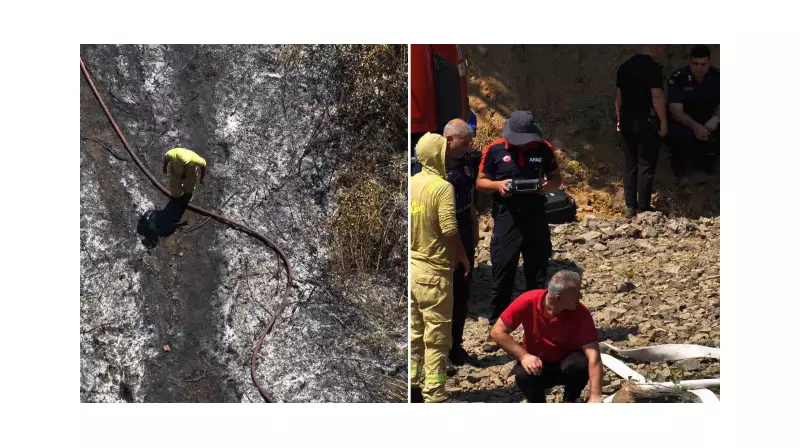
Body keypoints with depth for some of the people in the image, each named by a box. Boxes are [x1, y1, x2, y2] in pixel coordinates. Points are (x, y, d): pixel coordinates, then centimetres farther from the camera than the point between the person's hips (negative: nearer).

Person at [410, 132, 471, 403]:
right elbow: (450, 231, -18)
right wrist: (463, 257, -3)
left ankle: (414, 388, 22)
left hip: (412, 267, 7)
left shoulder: (411, 184, 5)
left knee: (415, 333, 16)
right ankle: (434, 397, 0)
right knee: (437, 337, -1)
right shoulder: (443, 187, -16)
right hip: (434, 271, -7)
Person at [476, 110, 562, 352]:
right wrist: (498, 185, -17)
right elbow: (481, 182, 4)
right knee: (501, 275, -3)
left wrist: (548, 185, -11)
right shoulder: (494, 150, -3)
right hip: (507, 216, -2)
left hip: (536, 215, 2)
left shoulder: (543, 148, 2)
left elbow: (556, 178, 12)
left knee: (537, 275, 10)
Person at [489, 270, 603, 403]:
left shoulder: (581, 313, -23)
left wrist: (595, 396, -38)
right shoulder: (528, 302, -23)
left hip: (566, 362, 0)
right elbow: (498, 331, -16)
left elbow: (593, 355, -29)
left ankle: (571, 402, -1)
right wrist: (524, 356, -28)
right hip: (536, 363, 0)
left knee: (579, 364, -34)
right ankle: (537, 404, 1)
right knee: (523, 375, -34)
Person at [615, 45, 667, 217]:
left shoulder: (624, 67, 9)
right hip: (646, 122, -6)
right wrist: (663, 122, -12)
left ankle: (630, 206, 12)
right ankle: (643, 208, 3)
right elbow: (657, 96, -18)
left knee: (629, 164, 10)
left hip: (627, 121, 6)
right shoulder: (652, 67, -13)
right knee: (646, 165, 0)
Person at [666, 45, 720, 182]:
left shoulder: (717, 77, -9)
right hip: (682, 123, -4)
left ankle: (705, 164, 5)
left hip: (707, 123, 4)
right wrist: (695, 126, -45)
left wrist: (716, 118, -28)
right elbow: (677, 112, -27)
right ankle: (681, 169, -5)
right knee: (683, 134, -37)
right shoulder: (678, 79, -20)